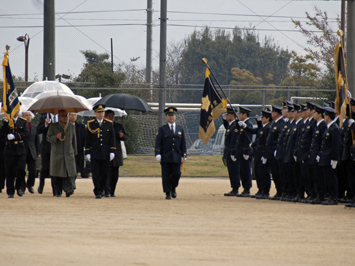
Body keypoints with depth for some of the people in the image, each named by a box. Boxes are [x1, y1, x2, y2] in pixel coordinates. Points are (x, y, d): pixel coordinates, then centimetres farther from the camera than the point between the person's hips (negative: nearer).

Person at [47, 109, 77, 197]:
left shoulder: (72, 127, 14)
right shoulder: (53, 126, 7)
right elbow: (48, 138, 3)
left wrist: (74, 153, 16)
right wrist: (56, 137, -17)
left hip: (69, 154, 1)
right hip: (57, 154, -1)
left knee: (70, 172, -15)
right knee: (58, 174, -1)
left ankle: (69, 189, -24)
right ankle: (58, 192, 9)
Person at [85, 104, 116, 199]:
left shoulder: (109, 124, 7)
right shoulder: (90, 124, 3)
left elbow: (112, 139, 7)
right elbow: (87, 140, 5)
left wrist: (112, 152, 0)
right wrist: (87, 152, 0)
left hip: (105, 154, 1)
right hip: (95, 154, -1)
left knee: (104, 173, 5)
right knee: (96, 174, -4)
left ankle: (101, 189, 25)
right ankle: (98, 192, -2)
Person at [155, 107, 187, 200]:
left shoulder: (180, 129, 13)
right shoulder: (162, 129, 4)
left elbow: (183, 143, 14)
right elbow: (158, 142, -1)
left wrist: (183, 155, 7)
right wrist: (158, 154, -11)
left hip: (176, 157, 2)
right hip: (165, 157, -2)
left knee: (176, 174, -4)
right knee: (166, 175, -2)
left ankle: (173, 188, 22)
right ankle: (168, 193, 6)